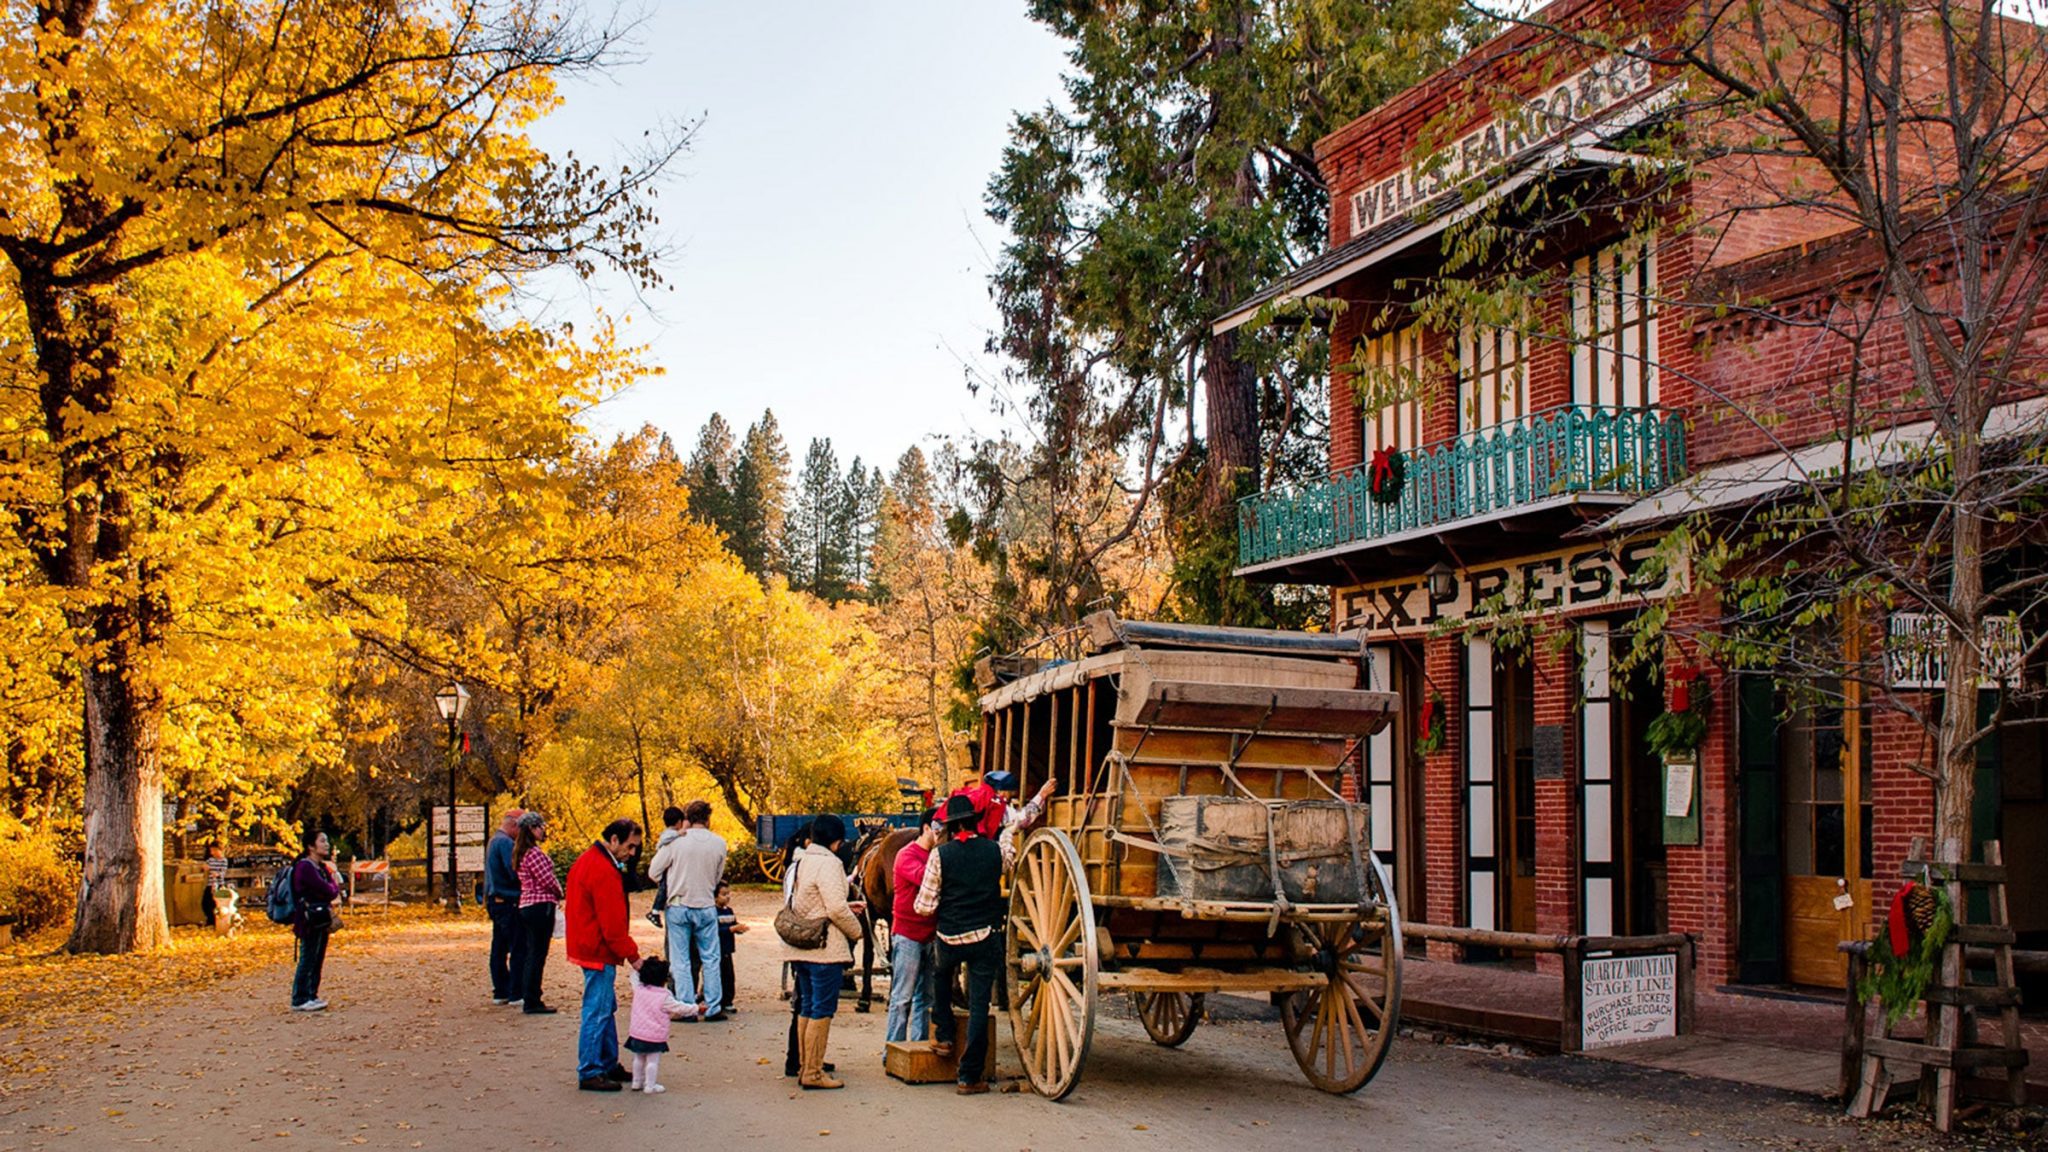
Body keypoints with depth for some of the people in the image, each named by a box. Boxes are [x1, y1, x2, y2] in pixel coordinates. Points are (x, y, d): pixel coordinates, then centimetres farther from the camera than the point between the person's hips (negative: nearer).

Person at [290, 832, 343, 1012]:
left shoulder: (321, 867, 16)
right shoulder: (305, 867, -15)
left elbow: (334, 890, 12)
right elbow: (329, 891, -19)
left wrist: (334, 886, -9)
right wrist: (335, 883, 1)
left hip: (321, 921, 9)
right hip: (310, 921, -9)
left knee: (317, 961, 12)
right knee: (307, 961, -5)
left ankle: (311, 996, 19)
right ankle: (300, 1000, -1)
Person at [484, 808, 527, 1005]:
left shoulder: (493, 841, 17)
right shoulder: (505, 842, -15)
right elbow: (515, 873, -23)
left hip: (495, 901, 10)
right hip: (508, 902, -10)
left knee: (499, 948, 12)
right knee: (519, 948, -7)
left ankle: (500, 992, 16)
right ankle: (516, 993, -7)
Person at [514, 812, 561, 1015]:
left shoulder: (521, 853, 14)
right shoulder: (534, 853, -16)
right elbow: (547, 880, -17)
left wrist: (555, 893, 5)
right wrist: (559, 893, 2)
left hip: (526, 905, 10)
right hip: (540, 905, -10)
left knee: (532, 954, 14)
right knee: (537, 955, -5)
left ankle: (529, 999, 19)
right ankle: (533, 1002, -2)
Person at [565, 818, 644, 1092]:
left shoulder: (588, 860, 13)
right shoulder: (604, 871, -21)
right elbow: (613, 924, -22)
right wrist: (632, 955, -13)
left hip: (586, 945, 11)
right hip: (598, 952, -11)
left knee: (606, 1009, 17)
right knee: (597, 1012, -5)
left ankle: (609, 1066, 25)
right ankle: (589, 1073, -1)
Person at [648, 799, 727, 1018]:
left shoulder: (676, 841, -10)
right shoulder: (719, 843, -3)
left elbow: (653, 872, -5)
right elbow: (717, 877, 6)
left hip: (678, 907, -2)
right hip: (707, 907, 2)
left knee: (681, 960, 6)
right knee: (710, 959, 11)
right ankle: (713, 1007, 11)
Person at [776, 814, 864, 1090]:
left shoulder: (799, 863, 15)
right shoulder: (827, 863, -15)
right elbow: (836, 908, -21)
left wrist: (848, 910, 20)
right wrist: (856, 930, -4)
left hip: (800, 948, 9)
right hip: (824, 948, -9)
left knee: (808, 1008, 17)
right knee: (822, 1010, -3)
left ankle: (804, 1067, 24)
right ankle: (813, 1073, -1)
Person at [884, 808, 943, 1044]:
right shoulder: (907, 855, -9)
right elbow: (923, 876, -29)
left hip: (930, 934, 7)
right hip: (908, 934, -7)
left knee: (925, 997, 10)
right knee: (903, 997, -5)